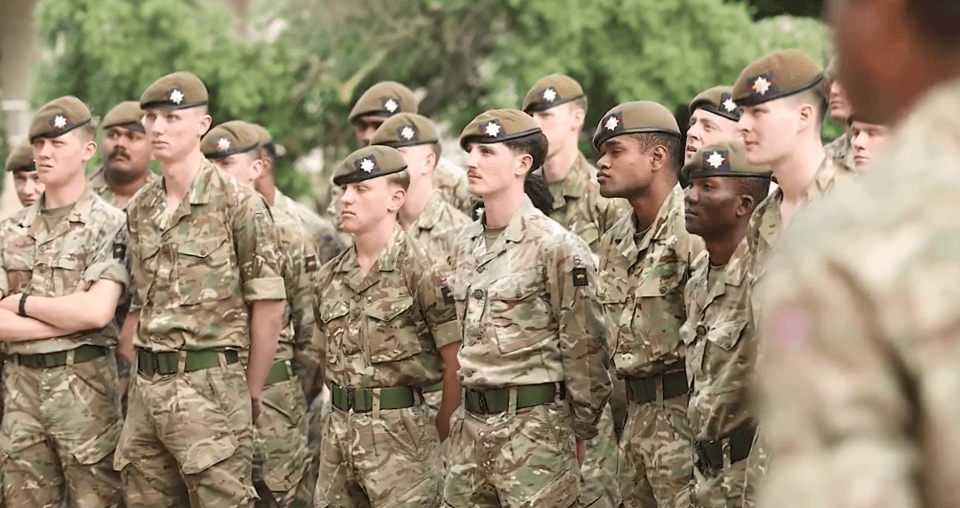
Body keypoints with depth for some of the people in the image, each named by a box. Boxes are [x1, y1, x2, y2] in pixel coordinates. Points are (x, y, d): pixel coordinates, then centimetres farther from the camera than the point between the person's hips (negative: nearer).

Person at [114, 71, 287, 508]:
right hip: (145, 389, 6)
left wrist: (252, 392, -3)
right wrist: (134, 373, 11)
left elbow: (268, 305, -6)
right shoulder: (140, 209, 12)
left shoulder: (238, 204, -7)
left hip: (209, 387, -6)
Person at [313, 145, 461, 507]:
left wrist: (438, 434, -3)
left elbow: (456, 365, -8)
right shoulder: (330, 277, 11)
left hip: (401, 431, -6)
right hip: (337, 432, 6)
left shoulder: (420, 272, -9)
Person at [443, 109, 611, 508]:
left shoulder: (556, 247, -10)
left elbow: (584, 351, -8)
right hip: (471, 424, 7)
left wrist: (580, 433, -5)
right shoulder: (464, 245, 12)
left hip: (534, 423, -7)